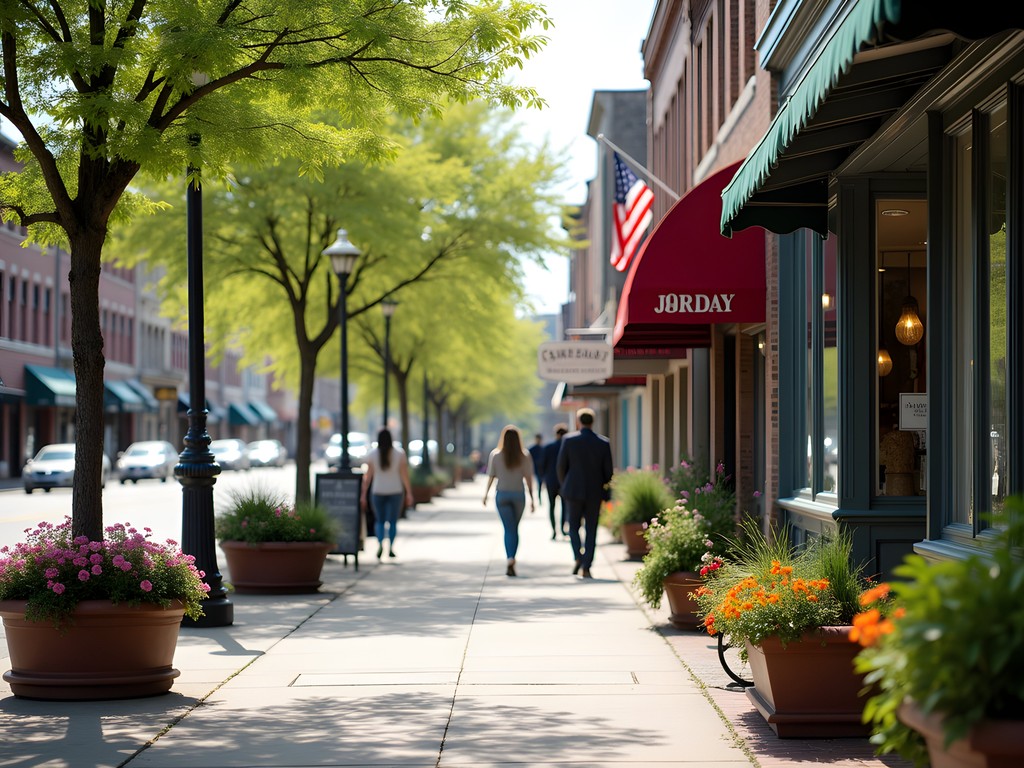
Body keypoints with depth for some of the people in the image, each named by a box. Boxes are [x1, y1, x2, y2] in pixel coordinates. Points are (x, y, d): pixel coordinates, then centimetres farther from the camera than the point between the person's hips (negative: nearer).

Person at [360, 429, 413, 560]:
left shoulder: (372, 454, -4)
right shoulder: (399, 453, -4)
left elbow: (367, 476, -3)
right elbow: (405, 474, -6)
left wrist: (363, 494, 2)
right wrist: (409, 493, -1)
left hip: (378, 492, 1)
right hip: (395, 491, -1)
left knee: (379, 521, 11)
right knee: (393, 521, 8)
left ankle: (380, 544, -12)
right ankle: (391, 548, 1)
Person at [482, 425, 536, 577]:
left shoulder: (495, 455, -4)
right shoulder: (525, 457, -4)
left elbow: (491, 477, 0)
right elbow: (529, 479, -5)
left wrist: (486, 494, 13)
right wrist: (532, 499, -1)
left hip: (502, 494, -1)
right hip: (519, 495, 1)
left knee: (509, 529, -1)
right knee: (514, 529, 14)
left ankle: (510, 560, -18)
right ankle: (511, 561, 13)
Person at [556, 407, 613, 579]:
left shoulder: (568, 440, -5)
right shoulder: (603, 443, -2)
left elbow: (561, 467, -1)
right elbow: (608, 471, 0)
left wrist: (564, 487, 15)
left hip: (574, 491, -1)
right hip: (595, 493, 1)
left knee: (574, 526, 14)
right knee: (591, 530, 8)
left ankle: (578, 557, -8)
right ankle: (586, 567, 3)